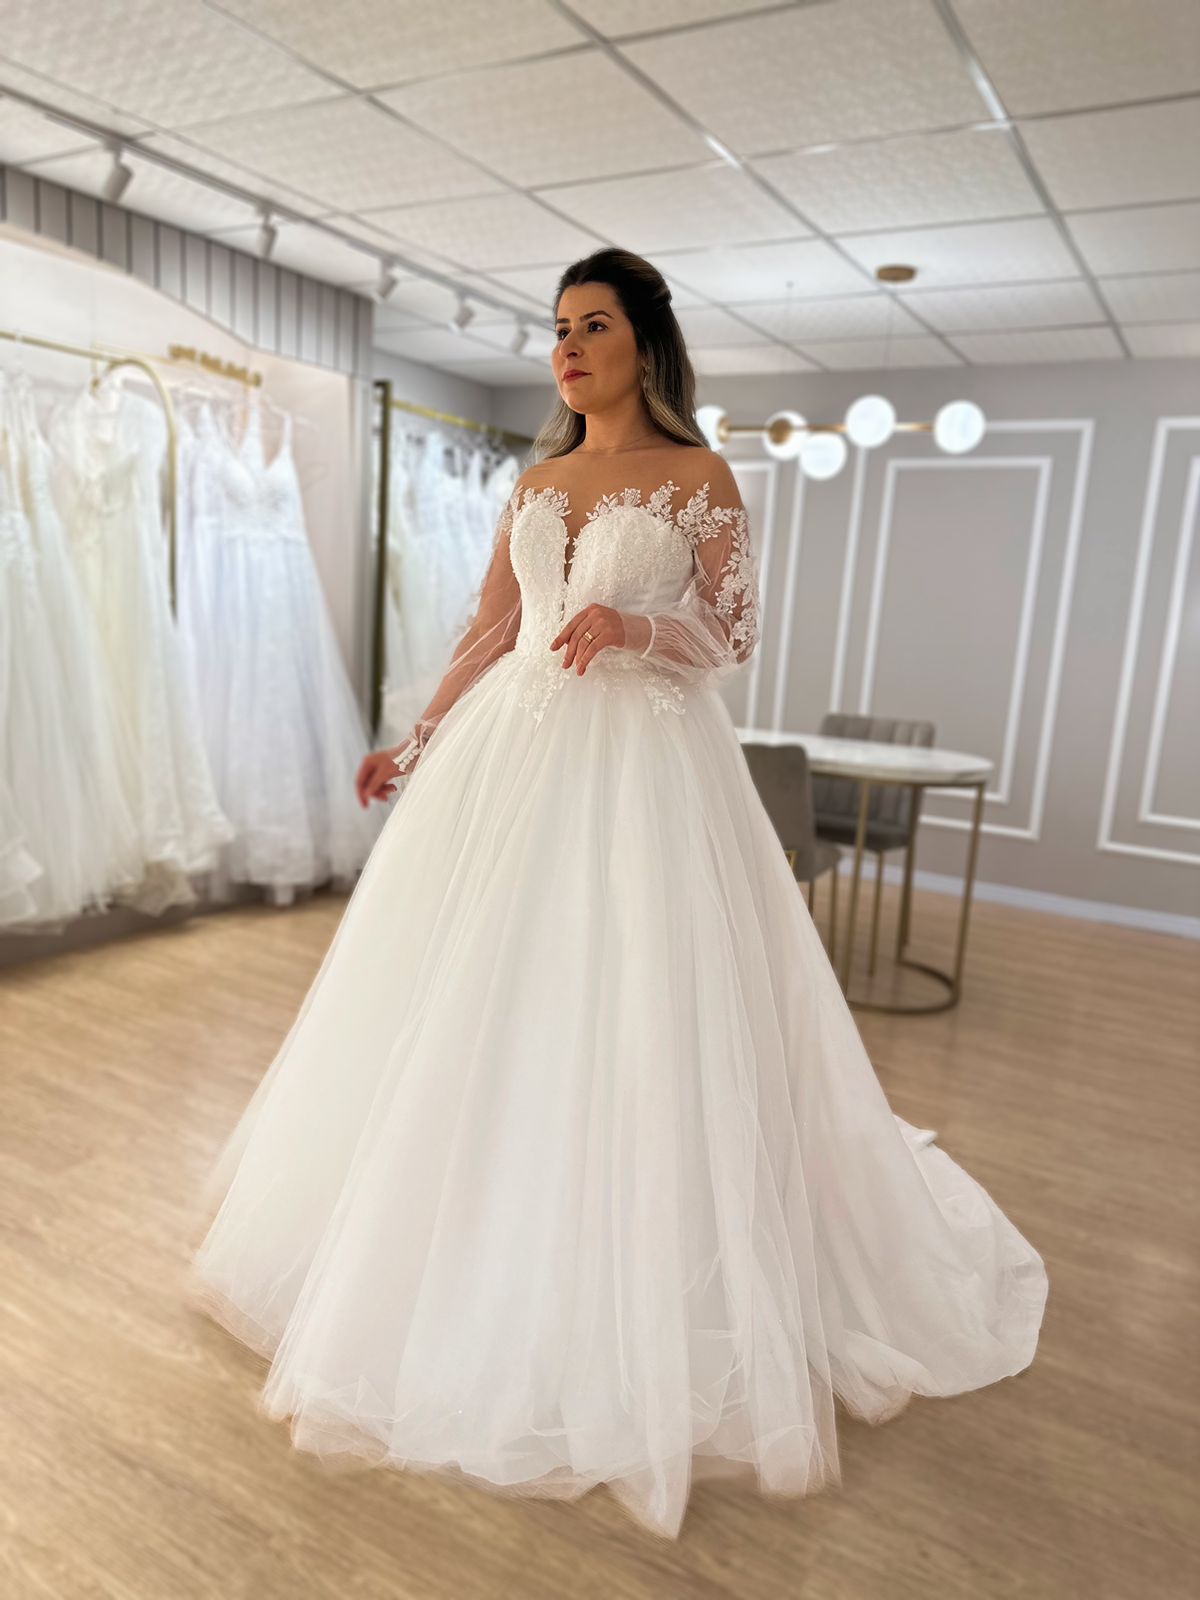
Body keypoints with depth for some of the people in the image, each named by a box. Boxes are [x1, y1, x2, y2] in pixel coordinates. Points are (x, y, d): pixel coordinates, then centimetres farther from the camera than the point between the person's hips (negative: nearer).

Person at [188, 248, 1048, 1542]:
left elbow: (733, 635, -2)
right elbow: (488, 633, 15)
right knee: (479, 1007, 7)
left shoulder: (698, 475, 2)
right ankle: (486, 1264, 29)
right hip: (513, 756, 5)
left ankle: (638, 1312, 18)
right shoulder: (535, 484, 16)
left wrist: (632, 625, -19)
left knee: (634, 1015, -3)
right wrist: (417, 744, 12)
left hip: (645, 764, -5)